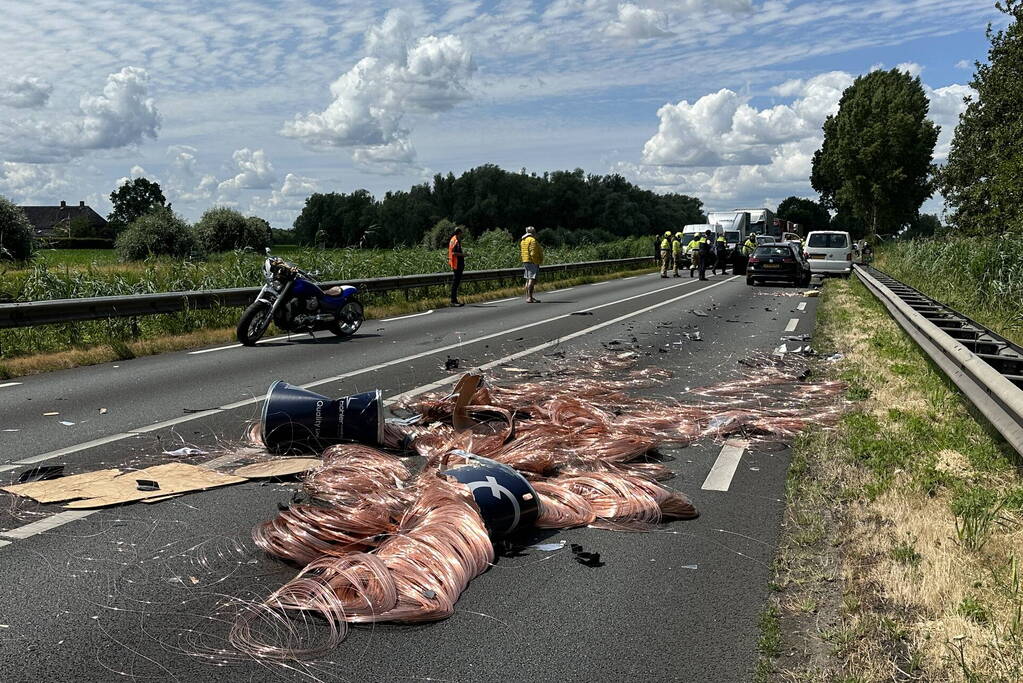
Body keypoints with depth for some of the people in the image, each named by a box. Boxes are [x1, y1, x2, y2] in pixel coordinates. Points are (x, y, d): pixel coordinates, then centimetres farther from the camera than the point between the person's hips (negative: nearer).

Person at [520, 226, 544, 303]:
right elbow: (533, 253, -19)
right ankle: (529, 298, -16)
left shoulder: (523, 241, 15)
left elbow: (522, 252, 14)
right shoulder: (532, 240, -13)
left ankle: (528, 297, 19)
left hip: (525, 261, 9)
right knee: (532, 279, -11)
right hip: (532, 262, -9)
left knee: (528, 280, 13)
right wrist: (536, 263, -15)